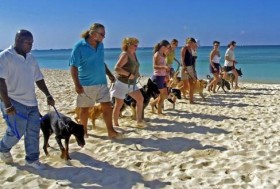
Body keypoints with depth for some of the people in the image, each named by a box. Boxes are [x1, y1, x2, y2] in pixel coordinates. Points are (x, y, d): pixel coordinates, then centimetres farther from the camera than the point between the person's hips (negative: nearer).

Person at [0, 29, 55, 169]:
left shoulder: (31, 58, 11)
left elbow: (38, 79, 18)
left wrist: (48, 95, 10)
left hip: (31, 102, 7)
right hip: (14, 102, -6)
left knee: (33, 131, 6)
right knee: (16, 132, -4)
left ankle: (32, 159, 19)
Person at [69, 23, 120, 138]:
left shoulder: (100, 45, 6)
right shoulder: (80, 47, -13)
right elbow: (73, 66, -14)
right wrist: (77, 85, -20)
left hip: (102, 82, 5)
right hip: (86, 84, -5)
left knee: (107, 106, 1)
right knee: (85, 108, 8)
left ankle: (110, 131, 8)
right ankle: (84, 131, 24)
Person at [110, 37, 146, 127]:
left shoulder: (134, 54, 9)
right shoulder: (125, 55, -16)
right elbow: (117, 68, -25)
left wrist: (136, 74, 6)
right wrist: (129, 74, -25)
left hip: (132, 83, 9)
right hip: (122, 83, -8)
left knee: (140, 99, 5)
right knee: (119, 104, -1)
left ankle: (139, 120, 14)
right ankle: (115, 124, 10)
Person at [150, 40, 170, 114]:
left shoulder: (162, 55, 13)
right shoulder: (157, 54, -11)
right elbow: (154, 66, -21)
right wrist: (164, 67, -32)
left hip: (162, 77, 9)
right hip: (158, 77, -9)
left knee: (165, 95, 12)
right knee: (162, 95, -1)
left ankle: (153, 103, 27)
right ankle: (159, 111, 12)